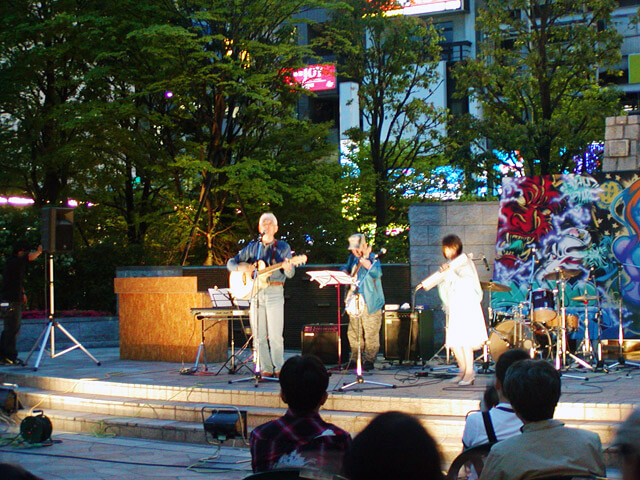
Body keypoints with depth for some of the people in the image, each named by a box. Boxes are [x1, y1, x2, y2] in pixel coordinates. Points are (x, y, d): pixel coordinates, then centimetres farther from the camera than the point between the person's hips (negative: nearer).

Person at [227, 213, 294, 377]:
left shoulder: (283, 247, 9)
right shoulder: (252, 247, 15)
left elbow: (291, 274, 2)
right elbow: (231, 263, 15)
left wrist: (287, 268, -22)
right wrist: (242, 268, -7)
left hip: (275, 292, -3)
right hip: (255, 293, 3)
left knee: (275, 335, -9)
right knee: (259, 335, 1)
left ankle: (278, 368, 0)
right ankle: (266, 369, 7)